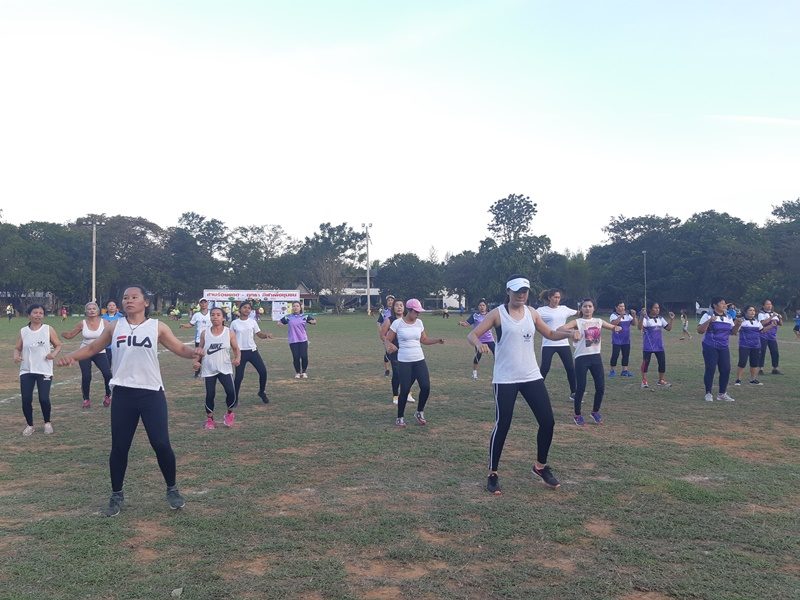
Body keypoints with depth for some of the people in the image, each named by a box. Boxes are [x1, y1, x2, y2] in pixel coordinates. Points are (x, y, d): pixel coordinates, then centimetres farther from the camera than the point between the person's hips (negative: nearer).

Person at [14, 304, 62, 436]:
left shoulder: (48, 329, -1)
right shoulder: (23, 331, 5)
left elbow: (58, 345, 4)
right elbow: (17, 348, 12)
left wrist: (54, 354, -16)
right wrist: (16, 356, -10)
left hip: (44, 371, -2)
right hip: (26, 371, 2)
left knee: (44, 399, -8)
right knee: (26, 399, -2)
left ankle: (47, 423, 19)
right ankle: (30, 425, 19)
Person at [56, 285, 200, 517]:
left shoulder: (157, 327, 1)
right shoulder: (114, 327, 7)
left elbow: (179, 348, -2)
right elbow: (92, 348, 14)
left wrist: (193, 352, -24)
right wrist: (70, 356, -3)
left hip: (152, 393, -2)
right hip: (122, 393, 2)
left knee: (161, 444, -2)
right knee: (119, 446, 7)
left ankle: (172, 490, 19)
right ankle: (117, 495, 25)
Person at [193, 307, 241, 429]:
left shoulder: (230, 333, -2)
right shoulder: (204, 334, 1)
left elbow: (236, 348, 5)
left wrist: (238, 358, -15)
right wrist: (196, 361, -8)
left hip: (225, 369, -1)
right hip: (209, 370, 1)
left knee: (231, 392, -13)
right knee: (210, 394, 3)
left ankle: (229, 413, 15)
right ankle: (209, 419, 24)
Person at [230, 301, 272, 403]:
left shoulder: (252, 322, 5)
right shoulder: (234, 323, -1)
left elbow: (259, 334, 4)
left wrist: (266, 335, -17)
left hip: (252, 350, 2)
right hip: (240, 352, -2)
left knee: (263, 371, -4)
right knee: (239, 376, -4)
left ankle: (262, 392, 19)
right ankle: (235, 398, 13)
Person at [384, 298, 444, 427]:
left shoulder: (419, 322, 6)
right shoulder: (397, 323, -8)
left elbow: (424, 340, 16)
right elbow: (388, 340, -3)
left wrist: (437, 340, 1)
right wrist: (389, 346, -25)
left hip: (419, 360, 4)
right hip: (404, 362, -4)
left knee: (426, 387, -5)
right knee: (405, 390, -4)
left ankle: (419, 412, 19)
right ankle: (400, 417, 15)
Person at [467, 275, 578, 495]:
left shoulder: (532, 313, 7)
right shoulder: (497, 314, -7)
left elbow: (550, 334, 18)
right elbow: (472, 334, -10)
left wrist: (568, 334, -2)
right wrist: (478, 343, -34)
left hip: (532, 376, 5)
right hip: (505, 379, -5)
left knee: (548, 421, 4)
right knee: (502, 425, -4)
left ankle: (540, 467, 26)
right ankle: (492, 474, 13)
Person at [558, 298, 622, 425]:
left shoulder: (599, 321, 9)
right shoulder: (577, 322, -6)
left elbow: (614, 327, 22)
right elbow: (560, 329, -19)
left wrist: (617, 328, -2)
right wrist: (572, 331, -38)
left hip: (596, 357, 4)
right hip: (582, 358, -4)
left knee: (601, 387, 5)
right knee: (581, 388, -4)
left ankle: (595, 412, 26)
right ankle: (577, 415, 14)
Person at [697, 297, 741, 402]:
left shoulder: (728, 317, 12)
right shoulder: (708, 316, -5)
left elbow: (733, 332, 15)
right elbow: (700, 330, -12)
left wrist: (737, 325, -4)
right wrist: (709, 321, -25)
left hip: (724, 348, 5)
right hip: (710, 347, -5)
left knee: (726, 370, 1)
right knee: (710, 369, -6)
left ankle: (722, 393, 13)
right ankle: (708, 393, 5)